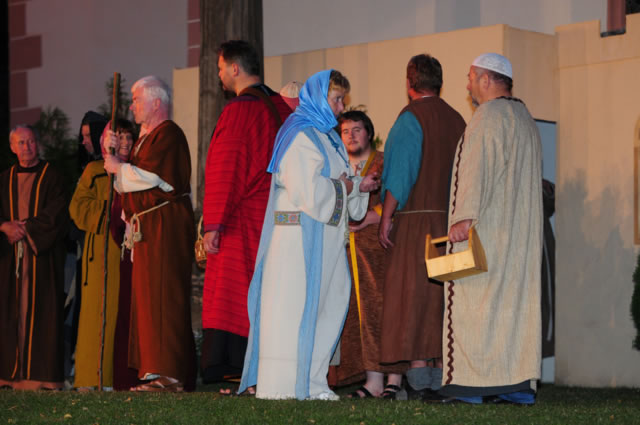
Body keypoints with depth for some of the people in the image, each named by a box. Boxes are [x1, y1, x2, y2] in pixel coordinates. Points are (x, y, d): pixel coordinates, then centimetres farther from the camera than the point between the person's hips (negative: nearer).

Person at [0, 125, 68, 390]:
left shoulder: (51, 177, 4)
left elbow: (56, 214, -7)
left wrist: (25, 228, -12)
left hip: (43, 252, -4)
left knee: (40, 308, -8)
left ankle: (41, 373, -9)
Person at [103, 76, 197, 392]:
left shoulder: (168, 134, -9)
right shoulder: (146, 137, 21)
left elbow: (151, 176, -19)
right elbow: (128, 185, 22)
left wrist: (118, 167, -6)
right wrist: (113, 152, 12)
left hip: (166, 225, -10)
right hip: (147, 229, 10)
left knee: (163, 297, -12)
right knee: (148, 298, 9)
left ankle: (170, 374, -13)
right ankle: (156, 371, 11)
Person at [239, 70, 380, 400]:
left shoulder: (325, 136, 20)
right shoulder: (301, 137, -12)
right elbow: (307, 190, -21)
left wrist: (359, 186, 5)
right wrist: (344, 187, -8)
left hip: (324, 236, 10)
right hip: (300, 234, -10)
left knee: (324, 305, 9)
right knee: (294, 304, -8)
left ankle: (310, 382, 14)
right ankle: (282, 384, -6)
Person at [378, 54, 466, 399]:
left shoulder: (411, 117, -7)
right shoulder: (456, 120, 12)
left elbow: (399, 172, -13)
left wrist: (386, 218, -11)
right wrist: (455, 217, 17)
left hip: (414, 219, -6)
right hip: (448, 220, 6)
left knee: (410, 293, -5)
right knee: (441, 294, 8)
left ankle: (416, 374, -9)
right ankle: (439, 373, 7)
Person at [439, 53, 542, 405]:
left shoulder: (488, 116, -10)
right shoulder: (525, 118, 20)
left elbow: (478, 168, -19)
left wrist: (465, 217, -23)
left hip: (486, 228, -9)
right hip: (520, 230, 9)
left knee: (475, 299, -9)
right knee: (515, 299, 7)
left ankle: (471, 384, -12)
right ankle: (520, 384, 4)